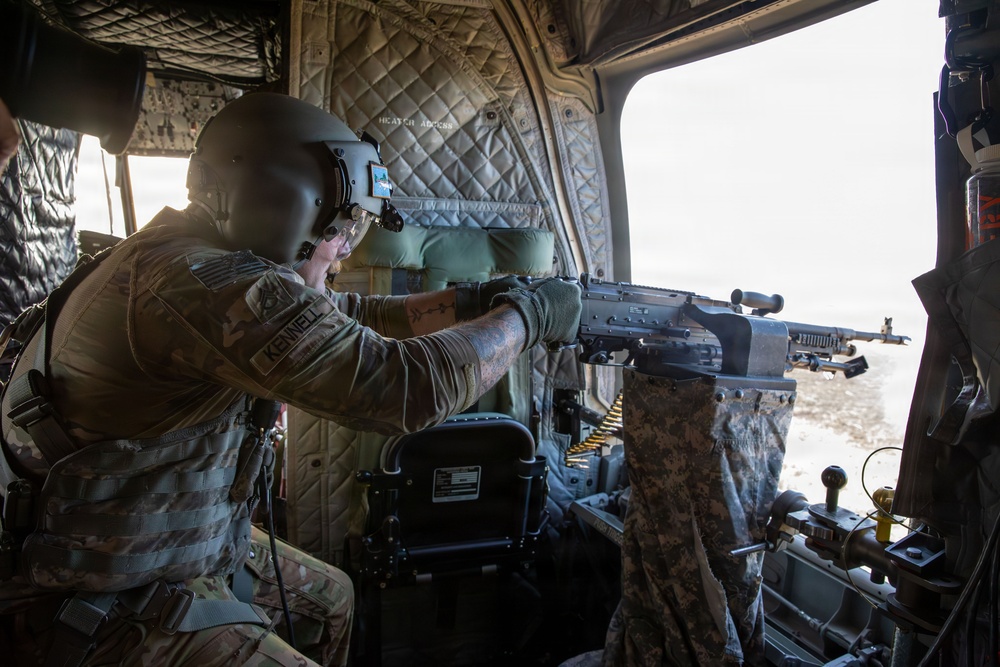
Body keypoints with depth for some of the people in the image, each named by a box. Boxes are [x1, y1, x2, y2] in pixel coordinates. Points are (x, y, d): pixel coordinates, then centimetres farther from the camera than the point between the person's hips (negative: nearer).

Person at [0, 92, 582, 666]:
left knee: (330, 595, 22)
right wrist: (526, 317, -19)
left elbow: (350, 317, 9)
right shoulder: (196, 280, -31)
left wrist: (472, 303, 0)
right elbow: (404, 386, -34)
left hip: (183, 552, 10)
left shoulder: (216, 262, -1)